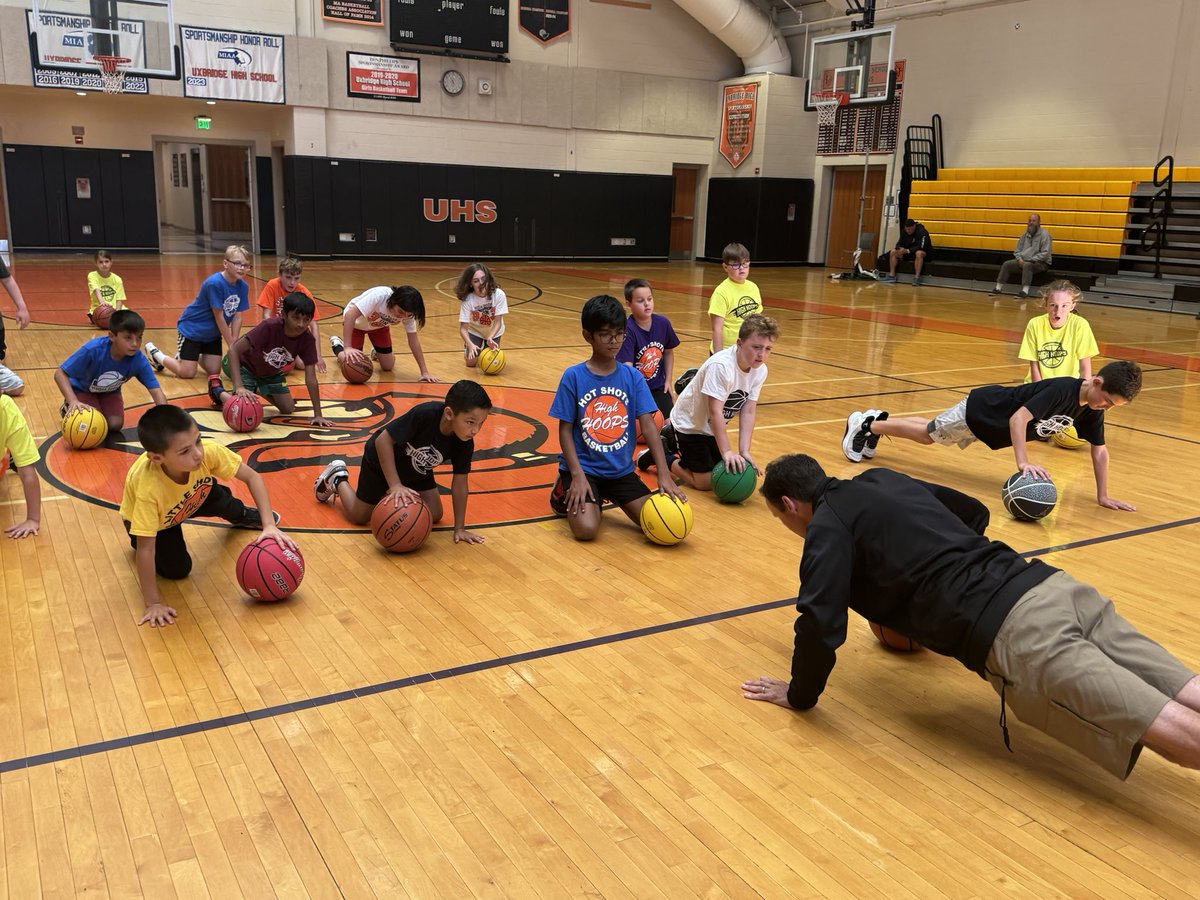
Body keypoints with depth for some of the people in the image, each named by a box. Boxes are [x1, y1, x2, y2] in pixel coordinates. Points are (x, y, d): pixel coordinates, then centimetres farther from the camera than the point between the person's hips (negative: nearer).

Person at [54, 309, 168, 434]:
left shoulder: (138, 360, -29)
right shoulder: (93, 350, -37)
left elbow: (156, 392, -30)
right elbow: (60, 373, -32)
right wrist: (73, 401, -47)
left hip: (110, 392, 3)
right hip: (82, 390, -3)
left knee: (115, 425, -16)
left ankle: (100, 407, 17)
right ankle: (69, 409, 11)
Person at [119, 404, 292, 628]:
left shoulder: (208, 451, -39)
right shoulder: (148, 488, -46)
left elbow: (252, 477, -26)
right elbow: (145, 549, -39)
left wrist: (269, 525, -36)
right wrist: (153, 604, -37)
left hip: (192, 498, 4)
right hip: (149, 519, -4)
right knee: (177, 569, -14)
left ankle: (241, 516, 25)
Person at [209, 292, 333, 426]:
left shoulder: (307, 340, -26)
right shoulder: (269, 326, -37)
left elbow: (310, 377, -23)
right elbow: (234, 350, -36)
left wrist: (318, 415, -27)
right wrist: (239, 387, -48)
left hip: (271, 373, 5)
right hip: (246, 367, -4)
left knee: (288, 409, 2)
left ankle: (258, 389, 28)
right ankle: (218, 390, 13)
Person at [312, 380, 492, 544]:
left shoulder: (465, 443, -27)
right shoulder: (425, 414, -42)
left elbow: (459, 483, -18)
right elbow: (383, 440, -35)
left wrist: (459, 528, -19)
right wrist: (395, 485, -37)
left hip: (418, 471, 5)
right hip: (382, 461, -4)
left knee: (434, 516, 5)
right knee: (358, 517, 10)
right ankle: (338, 479, 37)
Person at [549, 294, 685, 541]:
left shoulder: (632, 377, -1)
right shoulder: (573, 376, -8)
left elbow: (648, 425, -6)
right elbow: (565, 429, -6)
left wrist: (664, 474, -16)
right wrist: (577, 475, -18)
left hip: (621, 471, 4)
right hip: (584, 467, -4)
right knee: (586, 529, -25)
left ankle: (607, 496, 18)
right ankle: (566, 494, 10)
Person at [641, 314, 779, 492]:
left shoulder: (760, 370, -11)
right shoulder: (721, 366, -33)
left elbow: (748, 412, -11)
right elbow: (715, 412, -34)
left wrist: (744, 451, -20)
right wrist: (727, 451, -36)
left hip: (711, 428, 8)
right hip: (689, 425, -8)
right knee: (706, 482, -8)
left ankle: (672, 441, 32)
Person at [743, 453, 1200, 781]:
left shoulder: (828, 526, 3)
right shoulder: (883, 479, 27)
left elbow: (821, 624, -10)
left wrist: (800, 695, 8)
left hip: (1018, 637, -8)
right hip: (1055, 586, 8)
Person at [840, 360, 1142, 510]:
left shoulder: (1092, 408, -13)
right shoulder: (1061, 390, -36)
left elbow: (1099, 450, -7)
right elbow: (1018, 418, -43)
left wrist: (1103, 496, -12)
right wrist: (1023, 462, -50)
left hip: (988, 424, 7)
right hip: (981, 408, -7)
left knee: (928, 435, 22)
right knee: (927, 434, 9)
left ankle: (877, 420, 41)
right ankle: (865, 424, 27)